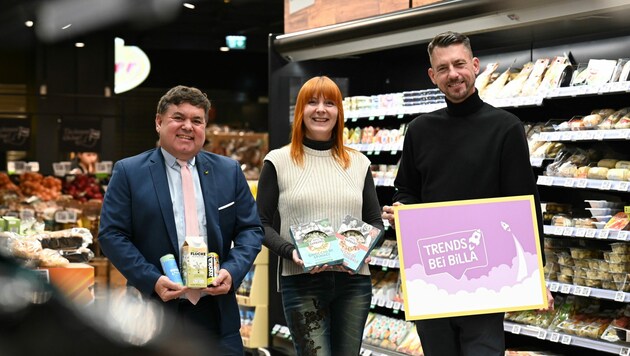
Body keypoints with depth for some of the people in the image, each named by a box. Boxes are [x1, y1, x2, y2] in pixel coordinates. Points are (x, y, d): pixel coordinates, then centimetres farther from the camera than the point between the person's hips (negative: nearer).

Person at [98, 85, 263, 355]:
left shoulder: (229, 171, 9)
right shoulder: (129, 172, 0)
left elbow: (251, 229, 10)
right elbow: (111, 234, -4)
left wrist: (232, 271, -8)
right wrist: (151, 280, -15)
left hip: (216, 311, 3)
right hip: (154, 310, -2)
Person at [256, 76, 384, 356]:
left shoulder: (358, 163, 12)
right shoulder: (279, 162, 4)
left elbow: (375, 222, 15)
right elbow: (261, 224, 3)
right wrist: (291, 252, -15)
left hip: (354, 281, 3)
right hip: (301, 282, -3)